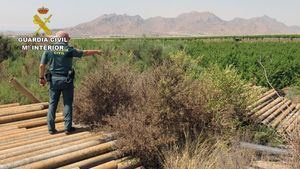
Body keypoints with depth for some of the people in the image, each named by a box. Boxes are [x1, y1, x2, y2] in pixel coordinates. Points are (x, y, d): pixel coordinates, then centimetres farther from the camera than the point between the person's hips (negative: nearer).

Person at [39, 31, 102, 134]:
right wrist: (96, 52, 21)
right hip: (66, 80, -2)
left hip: (54, 80, 3)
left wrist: (42, 77, 11)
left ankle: (51, 128, 12)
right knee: (67, 104, 6)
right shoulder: (69, 50, -7)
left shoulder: (49, 50, 0)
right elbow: (85, 53, 5)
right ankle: (68, 128, 9)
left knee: (52, 104, 9)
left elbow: (42, 66, -1)